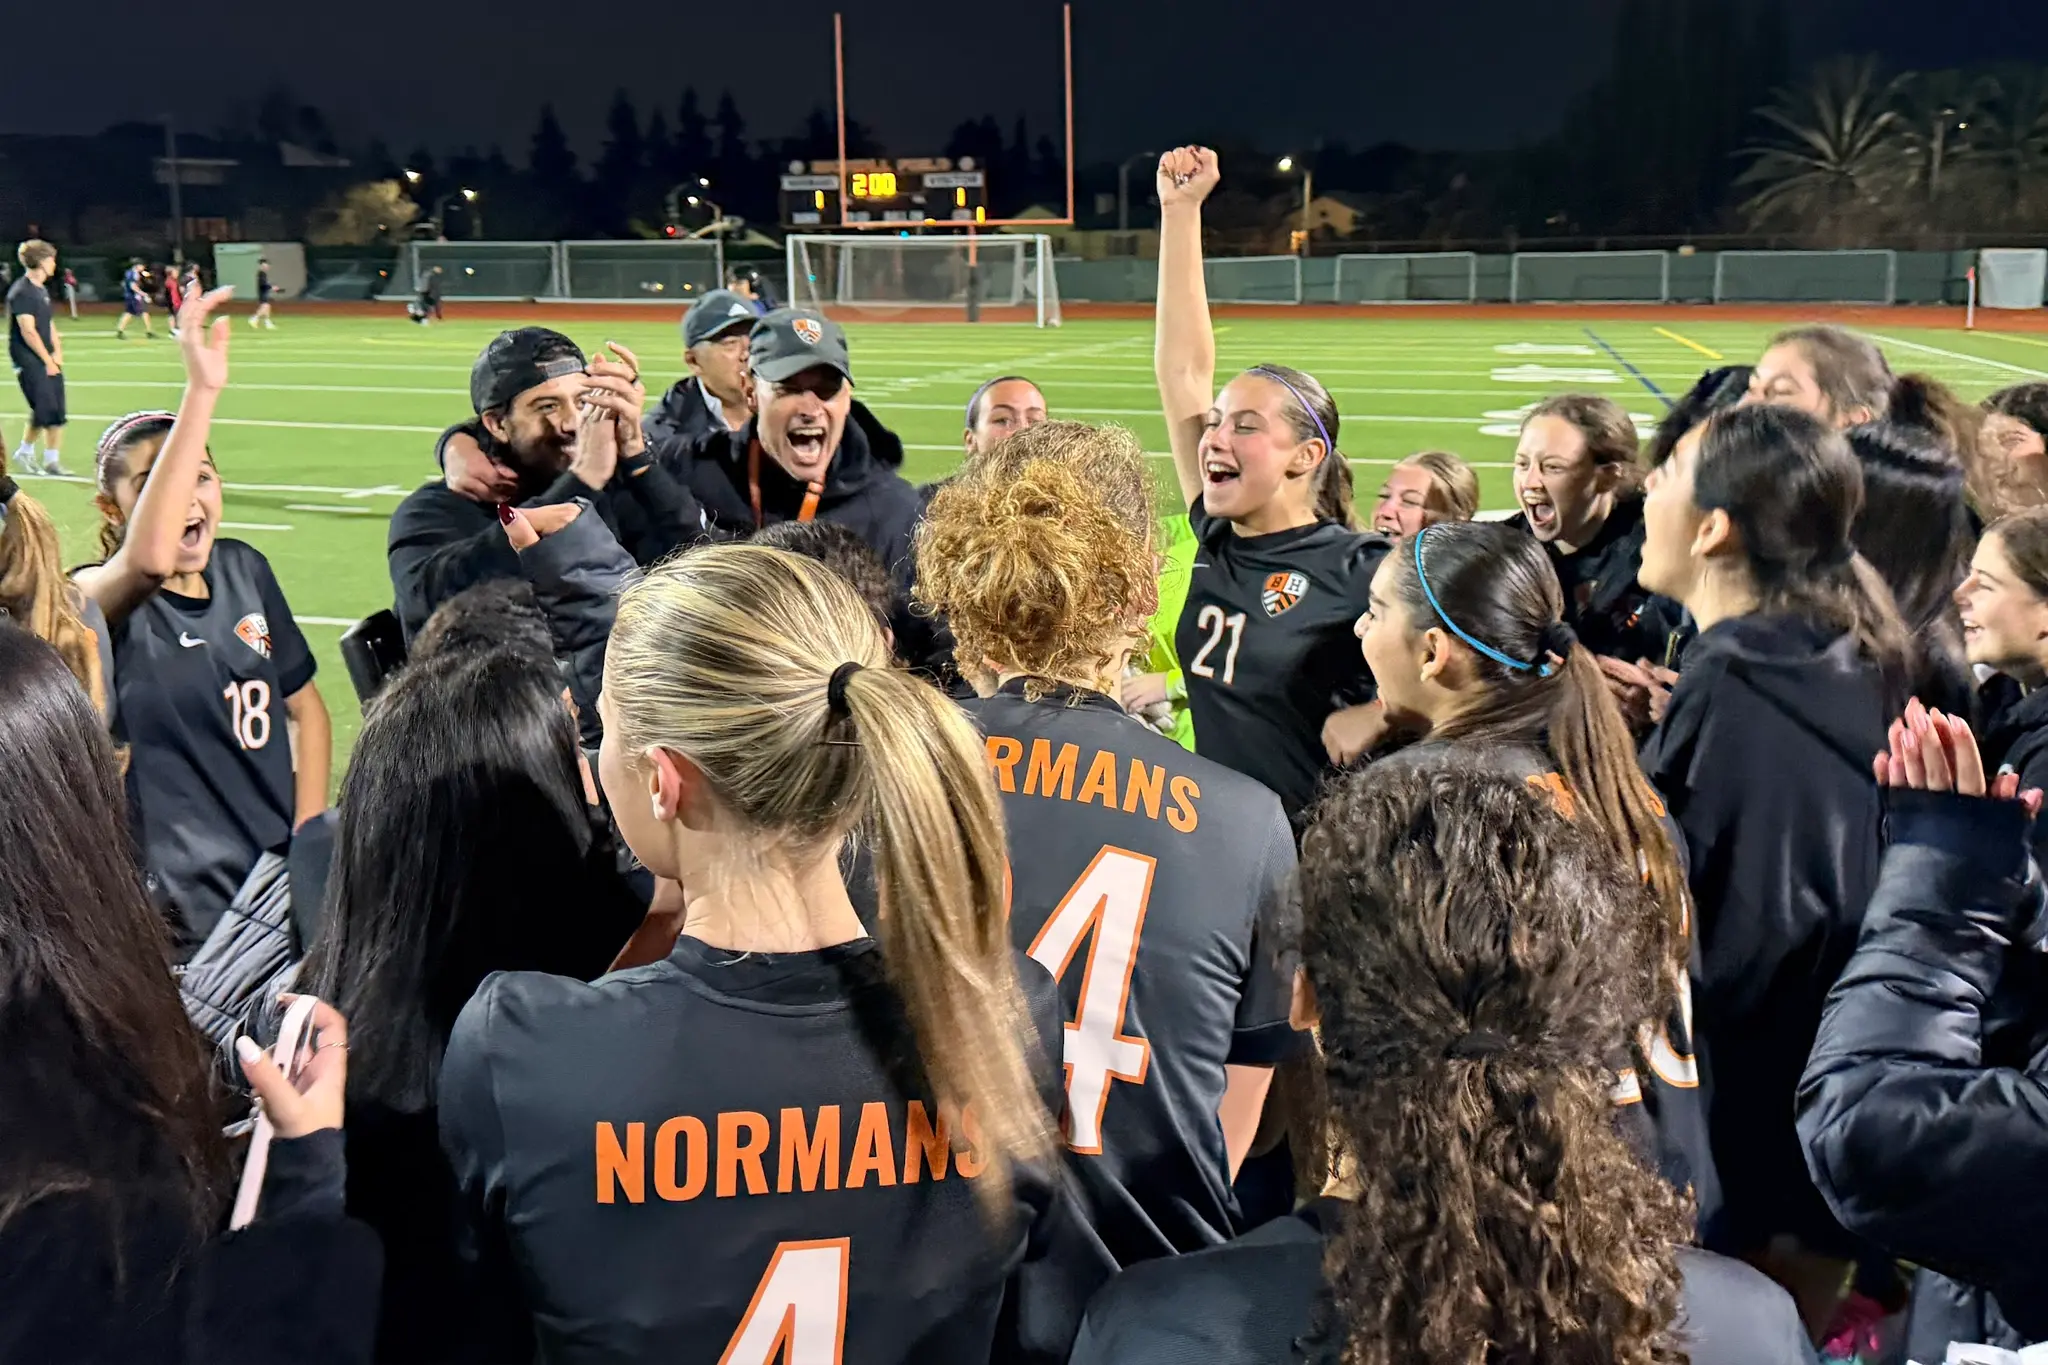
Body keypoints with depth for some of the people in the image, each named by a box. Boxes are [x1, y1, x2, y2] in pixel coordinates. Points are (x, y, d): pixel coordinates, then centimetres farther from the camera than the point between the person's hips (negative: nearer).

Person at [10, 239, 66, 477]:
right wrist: (47, 361, -14)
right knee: (44, 409, -11)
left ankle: (51, 460, 12)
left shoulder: (42, 289, 13)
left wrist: (57, 352, 3)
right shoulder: (21, 291, -14)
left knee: (57, 411, 5)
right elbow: (28, 332, -18)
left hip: (48, 358, 8)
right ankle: (25, 452, 8)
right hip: (28, 359, -8)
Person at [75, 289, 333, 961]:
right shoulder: (97, 601, -14)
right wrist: (201, 390, -43)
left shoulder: (244, 568, 4)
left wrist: (309, 835, 3)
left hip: (285, 884, 6)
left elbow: (304, 705, 14)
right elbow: (150, 560, -39)